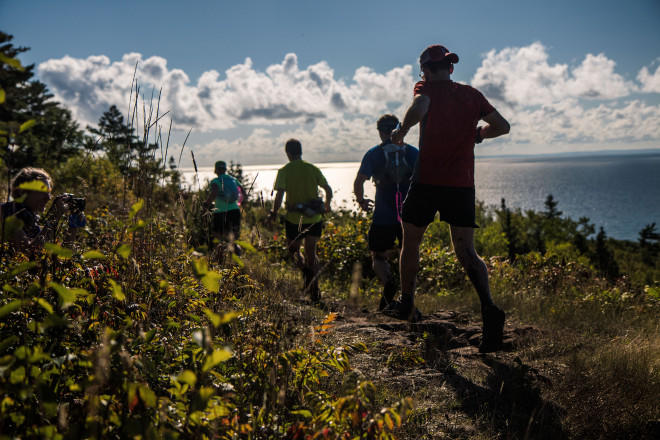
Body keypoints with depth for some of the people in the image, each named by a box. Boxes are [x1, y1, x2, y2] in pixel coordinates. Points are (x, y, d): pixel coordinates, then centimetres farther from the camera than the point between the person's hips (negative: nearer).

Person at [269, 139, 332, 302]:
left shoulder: (284, 171, -6)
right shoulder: (313, 169, 3)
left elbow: (279, 195, -16)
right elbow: (328, 189, 3)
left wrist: (274, 213, -2)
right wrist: (327, 206, 20)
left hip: (294, 219, -3)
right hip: (314, 218, 3)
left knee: (293, 249, 18)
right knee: (311, 252, 12)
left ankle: (306, 269, -11)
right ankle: (314, 289, 2)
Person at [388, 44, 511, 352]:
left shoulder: (427, 88, -2)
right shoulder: (472, 94, 11)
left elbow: (419, 108, -25)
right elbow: (503, 126, 12)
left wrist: (401, 131, -8)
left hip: (428, 180, -3)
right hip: (463, 184, 3)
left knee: (411, 241, 18)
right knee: (466, 251, 2)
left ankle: (406, 302, 31)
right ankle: (488, 306, -21)